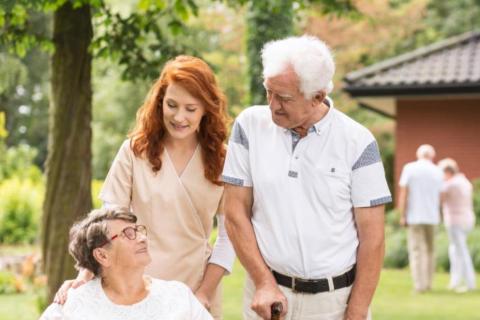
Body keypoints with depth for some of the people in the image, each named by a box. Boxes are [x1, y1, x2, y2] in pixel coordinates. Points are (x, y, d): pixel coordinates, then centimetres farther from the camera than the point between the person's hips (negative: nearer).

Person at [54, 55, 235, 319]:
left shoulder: (220, 160, -1)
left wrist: (205, 293, -8)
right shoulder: (135, 151, -4)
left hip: (196, 293, 1)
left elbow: (229, 235, 0)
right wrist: (85, 276, -16)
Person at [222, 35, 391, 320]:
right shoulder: (250, 125, -2)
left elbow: (372, 237, -5)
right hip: (270, 294, 1)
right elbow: (236, 213, 1)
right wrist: (264, 283, -5)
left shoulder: (358, 142, -6)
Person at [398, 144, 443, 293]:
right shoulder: (437, 172, 4)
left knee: (417, 251, -1)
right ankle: (428, 284, 15)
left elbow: (403, 193, -8)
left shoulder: (409, 168, -3)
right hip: (432, 216, 3)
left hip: (414, 216, -3)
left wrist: (402, 216, -5)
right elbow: (440, 197, 7)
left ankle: (420, 285, -6)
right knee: (429, 250, 14)